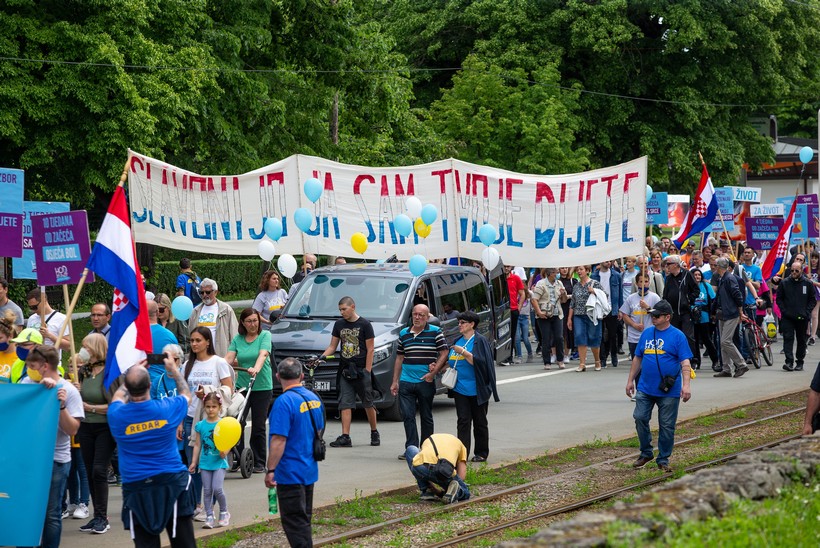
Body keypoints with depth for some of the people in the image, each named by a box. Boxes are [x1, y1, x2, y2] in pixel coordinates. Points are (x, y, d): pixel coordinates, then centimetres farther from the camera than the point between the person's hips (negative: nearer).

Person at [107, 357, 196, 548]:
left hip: (136, 487, 0)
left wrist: (134, 374, 33)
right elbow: (186, 394, 18)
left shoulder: (116, 415, -7)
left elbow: (117, 397, 21)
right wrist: (174, 370, 35)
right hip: (172, 482, 0)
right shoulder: (167, 408, -7)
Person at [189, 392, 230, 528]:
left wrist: (224, 453, -22)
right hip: (205, 462, 3)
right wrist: (194, 462, 8)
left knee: (217, 489, -12)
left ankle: (224, 513, 9)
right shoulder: (201, 425, 3)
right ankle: (209, 517, 10)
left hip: (219, 462, -3)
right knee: (207, 490, 3)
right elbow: (197, 445, 9)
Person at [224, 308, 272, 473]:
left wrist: (256, 369, -37)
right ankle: (238, 458, 5)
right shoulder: (238, 339, 8)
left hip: (261, 387, -3)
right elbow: (229, 357, -3)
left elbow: (263, 354, -18)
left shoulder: (265, 335, -1)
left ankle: (259, 462, 9)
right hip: (241, 385, 3)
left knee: (258, 426, 0)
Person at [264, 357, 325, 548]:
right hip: (310, 471, 8)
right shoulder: (314, 398, 7)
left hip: (290, 473, -8)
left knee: (294, 522, -3)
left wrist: (270, 470, -18)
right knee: (304, 519, 18)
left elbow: (279, 440, -23)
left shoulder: (284, 402, -19)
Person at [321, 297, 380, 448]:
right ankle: (345, 437, -6)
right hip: (345, 370, 4)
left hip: (361, 370, -4)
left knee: (368, 403, 5)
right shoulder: (339, 325, 10)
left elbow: (370, 350, -5)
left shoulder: (364, 325, -4)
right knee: (345, 404, -3)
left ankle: (374, 432, 21)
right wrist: (322, 356, -7)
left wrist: (367, 371, -11)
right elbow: (332, 346, 13)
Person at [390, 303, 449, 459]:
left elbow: (444, 354, -3)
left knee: (426, 417, 7)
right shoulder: (404, 334, 11)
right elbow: (399, 358, 16)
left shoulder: (435, 332, 0)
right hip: (406, 382, 3)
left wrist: (433, 373, -13)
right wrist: (395, 381, 12)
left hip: (426, 382, -3)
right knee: (407, 416, -4)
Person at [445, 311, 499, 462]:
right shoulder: (458, 341, 14)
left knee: (480, 422, 5)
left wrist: (463, 352, -24)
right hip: (460, 390, 5)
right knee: (463, 421, -3)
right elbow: (452, 363, 24)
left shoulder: (480, 341, -7)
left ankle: (481, 453, 15)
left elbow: (479, 362, -18)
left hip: (476, 390, -5)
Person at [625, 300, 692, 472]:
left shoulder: (677, 336, -5)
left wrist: (686, 385, -20)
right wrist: (630, 380, 16)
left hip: (669, 391, -4)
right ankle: (646, 453, 15)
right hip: (645, 388, 4)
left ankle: (663, 460, 14)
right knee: (640, 418, -3)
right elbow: (638, 358, 17)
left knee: (666, 426, 3)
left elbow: (685, 362, -10)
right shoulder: (647, 334, 9)